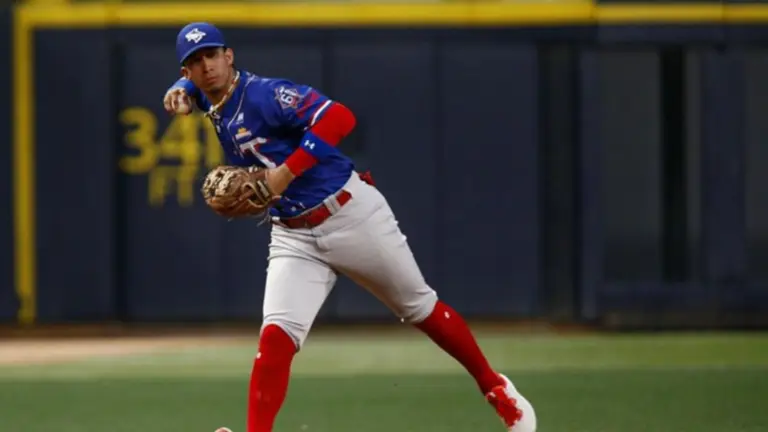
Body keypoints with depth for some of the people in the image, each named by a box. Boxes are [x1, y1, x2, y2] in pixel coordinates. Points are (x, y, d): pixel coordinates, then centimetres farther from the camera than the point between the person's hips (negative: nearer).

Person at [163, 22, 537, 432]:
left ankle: (495, 387, 26)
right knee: (276, 336, -14)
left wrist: (286, 173, -30)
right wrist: (181, 92, 4)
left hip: (352, 214, -6)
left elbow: (339, 116, -30)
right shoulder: (212, 102, 5)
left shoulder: (263, 93, -19)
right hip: (293, 238, 6)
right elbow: (193, 82, 29)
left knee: (420, 308, 9)